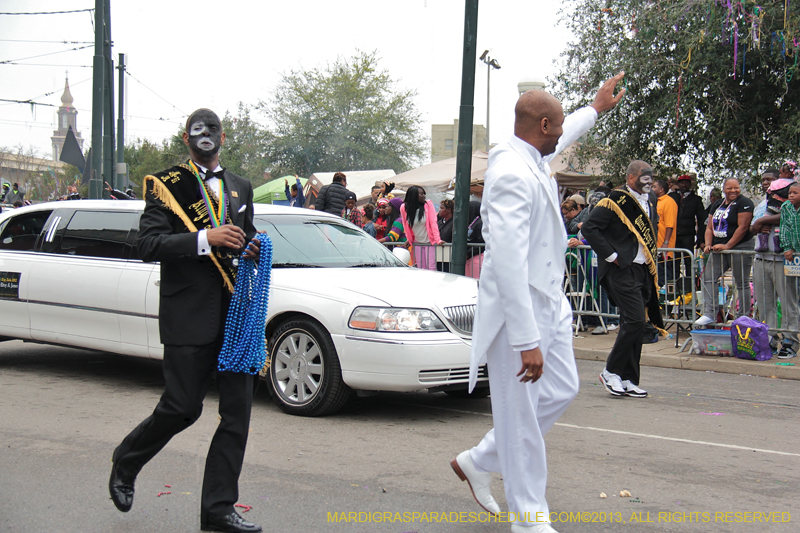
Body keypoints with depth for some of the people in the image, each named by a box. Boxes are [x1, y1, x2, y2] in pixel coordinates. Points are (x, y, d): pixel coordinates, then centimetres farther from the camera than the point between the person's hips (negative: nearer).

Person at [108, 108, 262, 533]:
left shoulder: (240, 187, 19)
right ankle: (124, 465, 26)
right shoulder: (165, 185, 0)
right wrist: (206, 239, -21)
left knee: (238, 412, 2)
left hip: (237, 315, 6)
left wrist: (252, 249, 4)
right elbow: (147, 244, -11)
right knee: (182, 408, -2)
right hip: (190, 317, -5)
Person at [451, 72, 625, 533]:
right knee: (521, 419, -1)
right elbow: (508, 263, -29)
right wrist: (526, 341, -30)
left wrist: (596, 108, 50)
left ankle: (479, 462, 29)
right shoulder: (511, 175, -24)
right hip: (517, 310, -11)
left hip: (549, 304, 11)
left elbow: (564, 137, 36)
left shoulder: (533, 159, 8)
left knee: (562, 390, 17)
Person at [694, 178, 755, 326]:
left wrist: (728, 246, -16)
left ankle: (743, 317, 7)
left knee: (742, 284, 0)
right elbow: (710, 228, 16)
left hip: (739, 248, -7)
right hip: (718, 249, 7)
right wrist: (708, 245, -1)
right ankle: (708, 314, -4)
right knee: (708, 278, -3)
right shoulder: (717, 205, 15)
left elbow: (743, 227, -14)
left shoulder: (744, 203, -7)